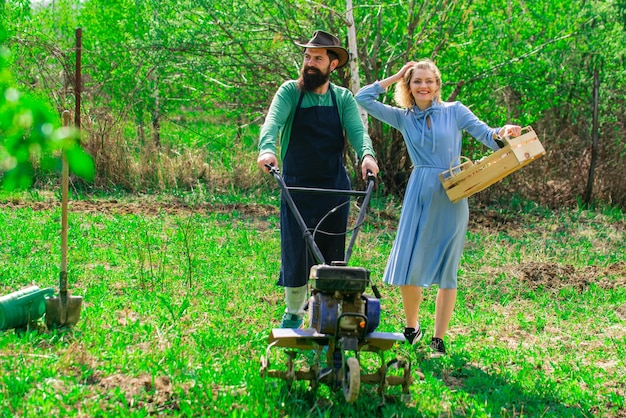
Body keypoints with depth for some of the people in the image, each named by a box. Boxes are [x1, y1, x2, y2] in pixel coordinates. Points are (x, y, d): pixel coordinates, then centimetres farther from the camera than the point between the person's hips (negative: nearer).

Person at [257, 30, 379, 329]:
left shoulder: (343, 98, 5)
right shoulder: (290, 91, -2)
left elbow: (357, 130, -10)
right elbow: (273, 120, -19)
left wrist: (367, 154, -33)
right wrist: (266, 149, -41)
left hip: (334, 188, 2)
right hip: (296, 187, -2)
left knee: (331, 256, 6)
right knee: (295, 252, 1)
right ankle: (293, 313, 19)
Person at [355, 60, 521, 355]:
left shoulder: (454, 111, 4)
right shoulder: (403, 118, 9)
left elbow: (486, 135, -2)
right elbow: (363, 99, 5)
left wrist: (503, 133, -23)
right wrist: (395, 77, 6)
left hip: (452, 197, -2)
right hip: (419, 196, 2)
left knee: (446, 271, 3)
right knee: (408, 267, 0)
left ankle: (439, 339, 12)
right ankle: (411, 328, 24)